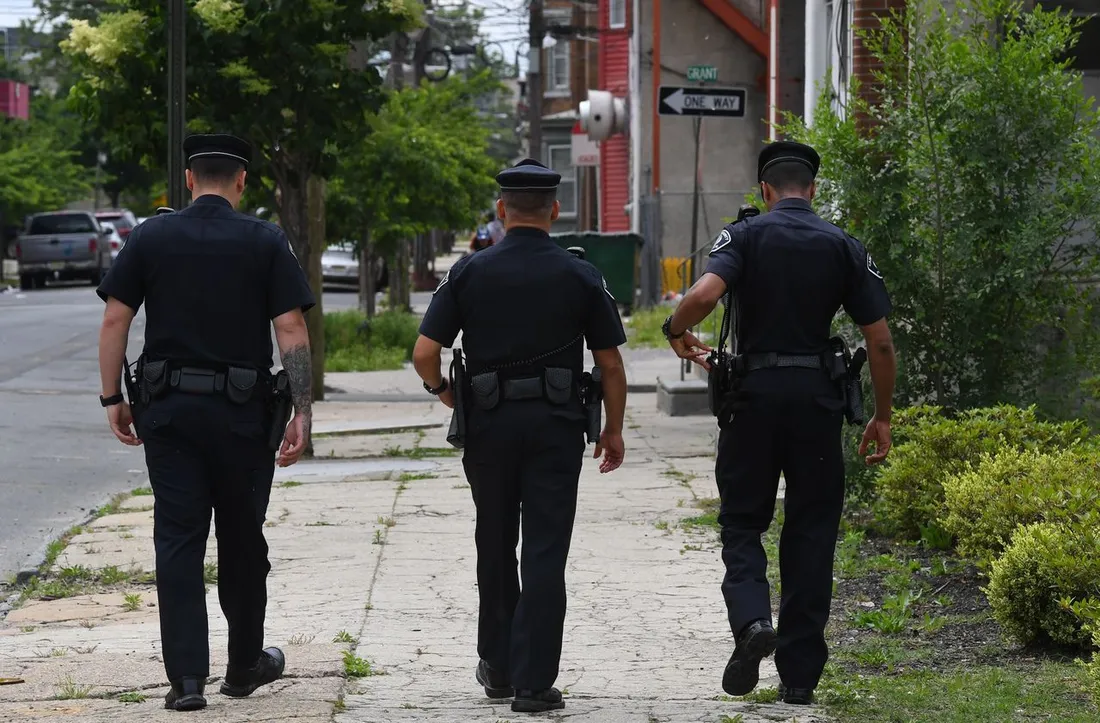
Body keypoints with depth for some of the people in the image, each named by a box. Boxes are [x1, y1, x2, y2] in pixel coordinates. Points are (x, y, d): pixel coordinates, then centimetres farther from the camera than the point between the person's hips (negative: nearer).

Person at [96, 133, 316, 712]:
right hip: (242, 410, -1)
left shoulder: (150, 237, 2)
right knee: (242, 540, 13)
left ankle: (187, 675, -7)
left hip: (167, 409, 1)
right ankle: (245, 665, 26)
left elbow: (114, 321, -2)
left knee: (177, 540, 1)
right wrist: (301, 413, -6)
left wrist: (113, 398, 5)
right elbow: (291, 330, -7)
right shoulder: (264, 242, -2)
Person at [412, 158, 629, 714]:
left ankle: (498, 668, 26)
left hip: (489, 423, 1)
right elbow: (610, 364, 1)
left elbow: (424, 354, -5)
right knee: (545, 553, 0)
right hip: (556, 424, -1)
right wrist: (613, 430, 13)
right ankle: (533, 682, -4)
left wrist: (441, 389, 16)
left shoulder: (469, 272, -1)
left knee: (495, 548, 16)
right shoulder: (580, 276, -2)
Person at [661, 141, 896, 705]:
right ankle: (799, 673, 8)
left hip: (754, 392, -1)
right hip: (818, 397, 1)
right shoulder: (844, 247, 5)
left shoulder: (745, 236, -1)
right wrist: (882, 418, 12)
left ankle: (751, 619, -15)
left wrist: (676, 331, 2)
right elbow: (880, 341, 2)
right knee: (811, 532, 9)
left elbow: (704, 294, -20)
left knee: (741, 522, 12)